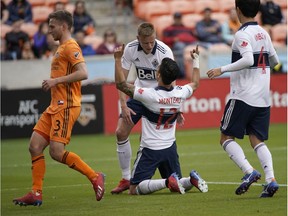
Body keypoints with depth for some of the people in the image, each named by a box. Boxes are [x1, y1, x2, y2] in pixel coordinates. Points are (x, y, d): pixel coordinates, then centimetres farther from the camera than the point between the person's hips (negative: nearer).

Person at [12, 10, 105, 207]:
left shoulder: (70, 47, -9)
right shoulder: (62, 48, 21)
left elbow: (83, 73, -22)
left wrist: (56, 80, -20)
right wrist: (53, 83, 14)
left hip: (66, 107, -10)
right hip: (55, 107, 10)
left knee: (57, 152, -15)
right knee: (35, 146, 1)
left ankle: (95, 177, -3)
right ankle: (36, 194, 2)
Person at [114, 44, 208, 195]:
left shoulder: (150, 95, -22)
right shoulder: (180, 93, -5)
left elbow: (121, 84, -17)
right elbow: (195, 83, 19)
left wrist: (118, 59, -11)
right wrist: (196, 60, 30)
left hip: (150, 150, -5)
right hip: (170, 148, 6)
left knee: (135, 189, -5)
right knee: (176, 186, 21)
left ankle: (167, 182, -25)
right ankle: (192, 180, -11)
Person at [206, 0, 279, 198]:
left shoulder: (243, 34, -11)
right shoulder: (263, 33, 13)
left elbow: (248, 60, -25)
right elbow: (274, 61, 22)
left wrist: (222, 70, -19)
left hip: (243, 96, -7)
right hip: (263, 98, 7)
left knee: (227, 138, 3)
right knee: (257, 140, 8)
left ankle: (249, 172, -15)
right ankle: (270, 179, -11)